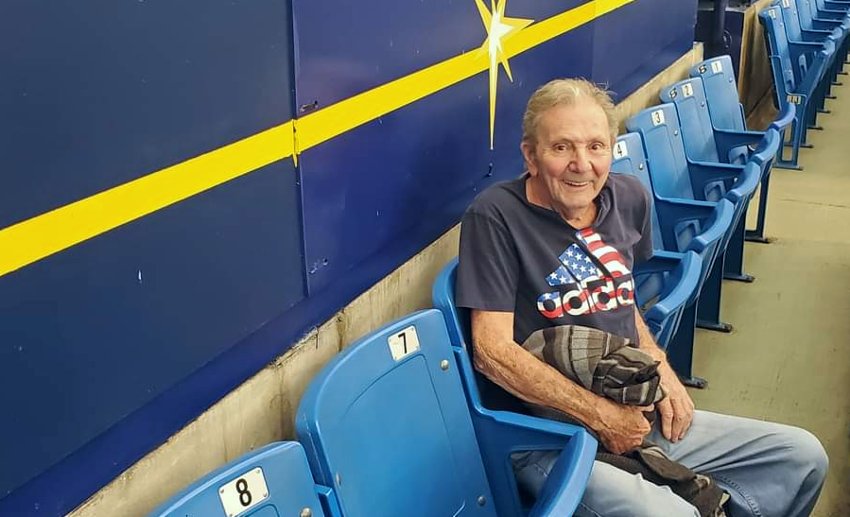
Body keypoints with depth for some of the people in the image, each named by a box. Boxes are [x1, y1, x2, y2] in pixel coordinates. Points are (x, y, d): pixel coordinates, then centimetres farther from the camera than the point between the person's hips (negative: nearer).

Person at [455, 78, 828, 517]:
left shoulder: (628, 197, 5)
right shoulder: (495, 216, -15)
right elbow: (492, 352, -18)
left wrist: (658, 365, 3)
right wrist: (599, 414, -16)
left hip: (639, 416, 7)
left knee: (804, 456, 7)